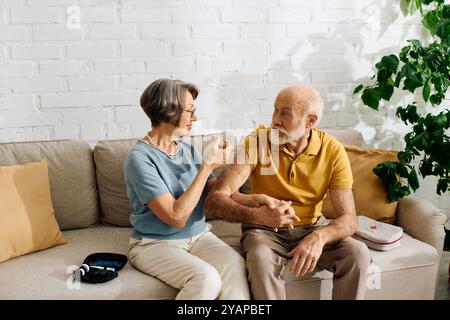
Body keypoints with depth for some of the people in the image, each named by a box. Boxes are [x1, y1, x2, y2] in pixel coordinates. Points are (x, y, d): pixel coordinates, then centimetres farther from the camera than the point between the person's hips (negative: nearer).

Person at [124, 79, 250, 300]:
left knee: (234, 264, -26)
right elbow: (177, 217, -20)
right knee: (207, 278, -31)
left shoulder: (188, 151, 5)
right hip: (154, 244, -5)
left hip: (198, 236, 5)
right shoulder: (139, 157, -14)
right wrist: (207, 165, -18)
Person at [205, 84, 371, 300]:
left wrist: (319, 237, -37)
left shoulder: (333, 150, -12)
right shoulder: (257, 141, -16)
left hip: (312, 228, 2)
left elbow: (348, 219, -15)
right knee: (261, 259, -34)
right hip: (265, 230, -1)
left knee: (358, 253, -23)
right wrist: (255, 215, -42)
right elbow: (215, 198, -23)